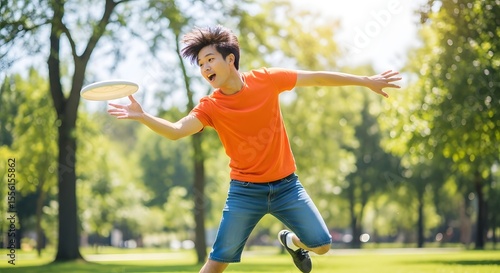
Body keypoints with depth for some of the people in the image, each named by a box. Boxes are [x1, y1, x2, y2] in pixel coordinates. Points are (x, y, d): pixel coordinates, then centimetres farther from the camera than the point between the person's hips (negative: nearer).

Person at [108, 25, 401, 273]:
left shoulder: (267, 80, -9)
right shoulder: (210, 106, -11)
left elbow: (316, 77, 0)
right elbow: (175, 131, -26)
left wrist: (366, 81, 5)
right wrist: (142, 115, -45)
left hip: (286, 184, 1)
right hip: (245, 190, -1)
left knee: (321, 245, 1)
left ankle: (291, 241, 37)